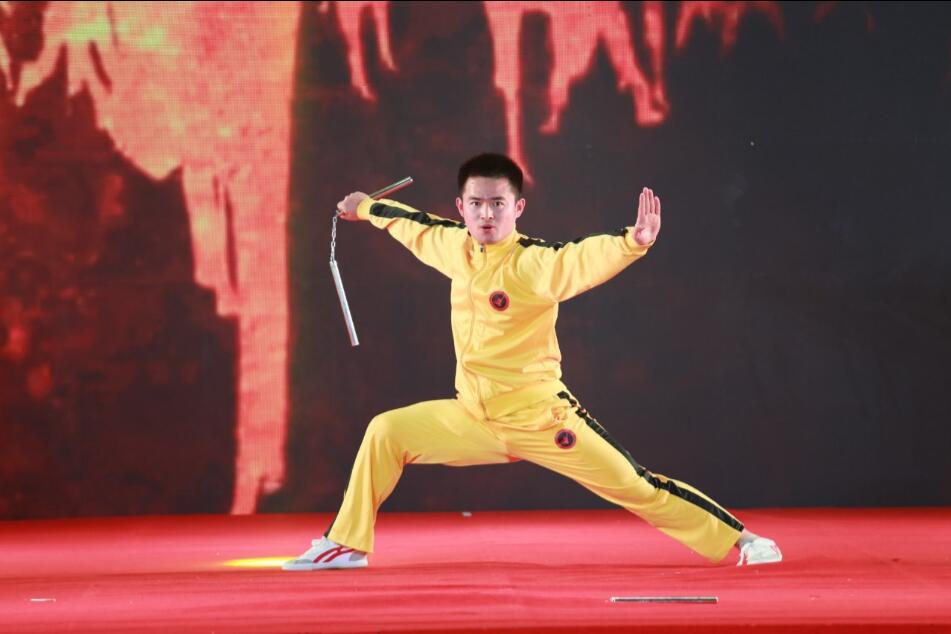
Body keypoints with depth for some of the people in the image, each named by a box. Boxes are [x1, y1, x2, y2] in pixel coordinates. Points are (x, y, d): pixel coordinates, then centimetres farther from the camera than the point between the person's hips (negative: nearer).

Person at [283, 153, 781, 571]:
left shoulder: (534, 263, -20)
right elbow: (417, 226, 21)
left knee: (636, 487, -9)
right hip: (473, 419, 6)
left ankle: (740, 540, 1)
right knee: (386, 433, 3)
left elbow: (586, 258, -39)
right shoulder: (457, 248, 0)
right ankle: (345, 545, 17)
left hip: (540, 419, -6)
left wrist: (634, 241, -59)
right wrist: (367, 208, 38)